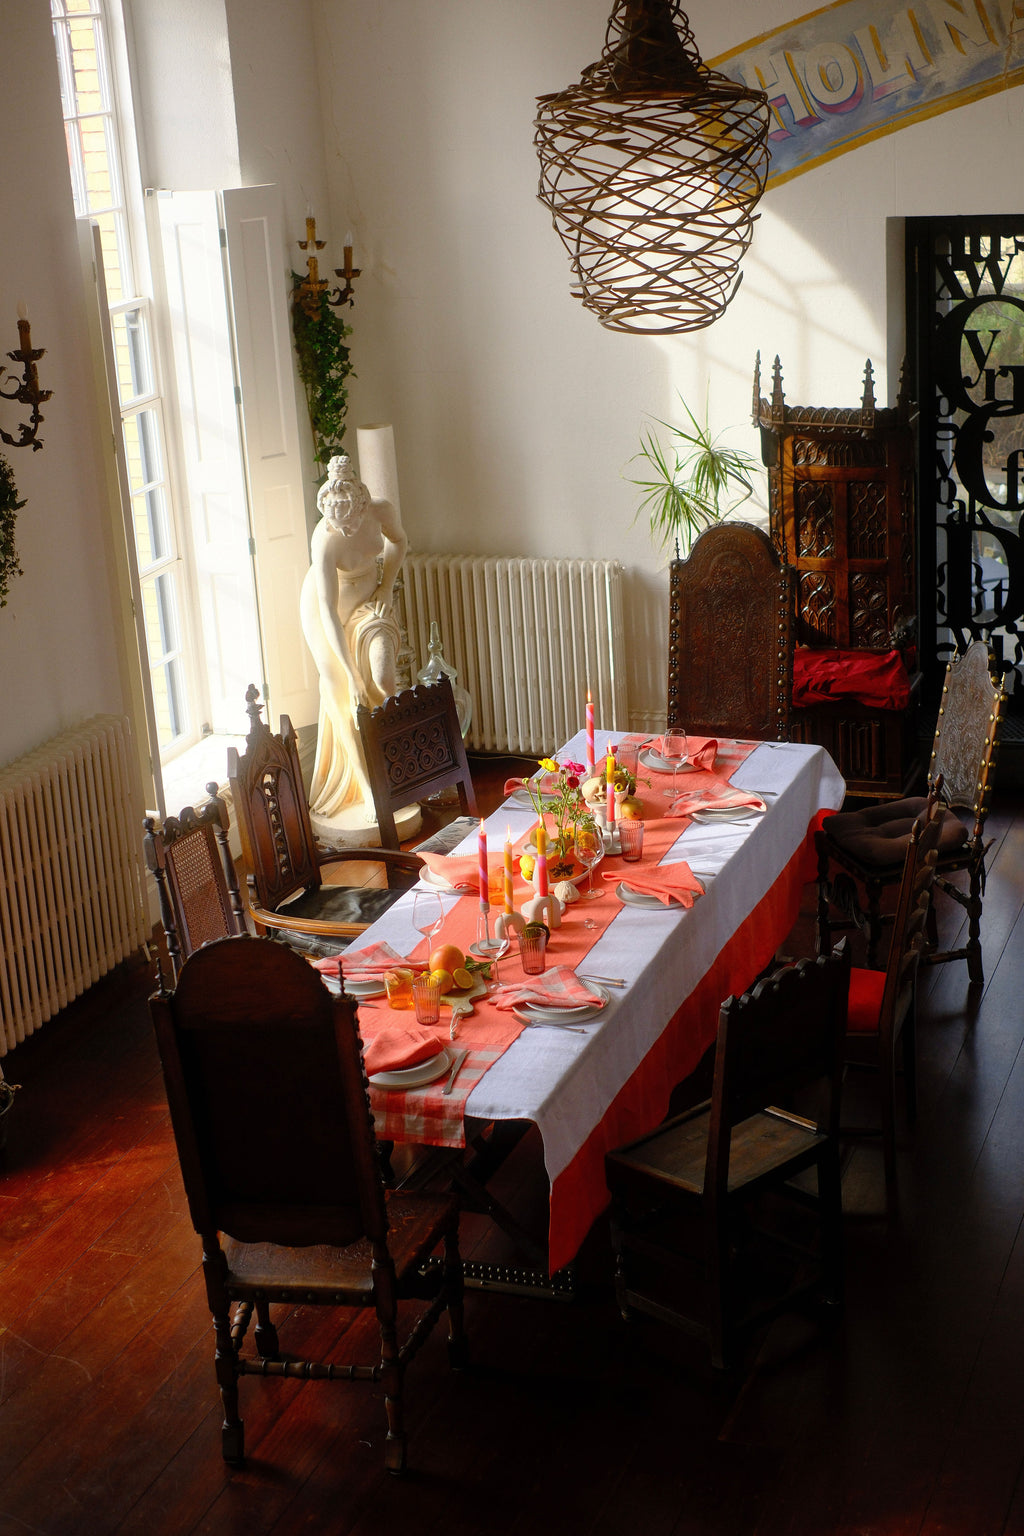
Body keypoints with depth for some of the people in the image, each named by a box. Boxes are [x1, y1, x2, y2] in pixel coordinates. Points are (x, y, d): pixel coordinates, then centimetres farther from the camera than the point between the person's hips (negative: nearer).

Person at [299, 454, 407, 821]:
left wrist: (386, 585, -9)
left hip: (368, 596, 3)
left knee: (383, 677, -14)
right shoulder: (325, 539, -35)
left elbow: (398, 542, 5)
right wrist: (352, 676, -38)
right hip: (330, 607, -3)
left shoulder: (382, 512, -23)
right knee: (345, 696, -5)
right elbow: (329, 613, -36)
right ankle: (374, 791, 2)